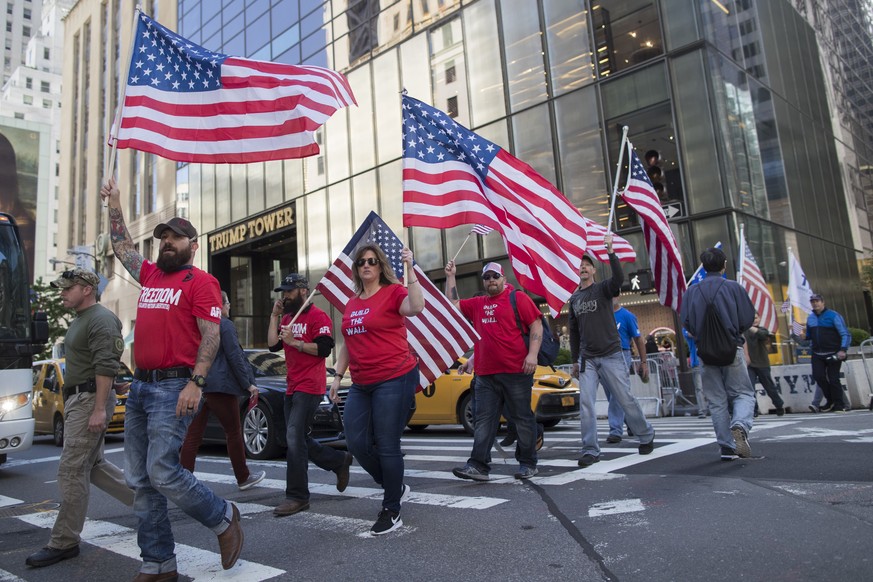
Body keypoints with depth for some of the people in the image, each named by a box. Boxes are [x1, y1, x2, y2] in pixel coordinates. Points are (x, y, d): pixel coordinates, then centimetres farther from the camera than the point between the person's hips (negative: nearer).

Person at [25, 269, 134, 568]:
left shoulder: (101, 319, -14)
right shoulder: (79, 321, 19)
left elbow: (106, 367, -22)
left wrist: (99, 408, -26)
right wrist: (71, 403, 21)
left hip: (90, 400, -11)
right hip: (77, 399, 11)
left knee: (72, 471, -5)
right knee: (93, 465, 15)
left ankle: (64, 543, 5)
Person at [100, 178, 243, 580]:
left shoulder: (200, 281, -5)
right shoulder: (149, 275, 17)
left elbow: (211, 335, -12)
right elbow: (122, 246, 33)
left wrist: (196, 383, -21)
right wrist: (114, 203, 34)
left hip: (174, 388, -8)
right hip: (140, 385, 8)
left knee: (162, 472, -13)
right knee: (140, 481, 8)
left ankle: (223, 517, 12)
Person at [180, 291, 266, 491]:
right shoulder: (225, 325, -8)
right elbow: (235, 357, -12)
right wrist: (248, 384, -8)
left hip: (197, 385, 7)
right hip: (220, 386, -7)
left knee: (193, 436, 5)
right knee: (234, 432, 6)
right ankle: (243, 478, 16)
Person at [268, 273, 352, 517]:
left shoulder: (318, 316, -8)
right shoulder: (287, 318, 17)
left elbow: (324, 349, -16)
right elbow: (273, 345, 7)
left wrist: (294, 342, -19)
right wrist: (274, 315, 3)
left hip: (309, 387, -9)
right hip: (292, 387, 9)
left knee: (295, 439, -14)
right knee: (299, 440, 14)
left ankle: (297, 496, -6)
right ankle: (340, 461, 29)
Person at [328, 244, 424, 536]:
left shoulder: (393, 292, -6)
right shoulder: (351, 304, 14)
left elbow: (416, 307, -28)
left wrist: (410, 269, -28)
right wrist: (338, 375, 16)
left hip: (394, 380, -7)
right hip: (361, 385, 7)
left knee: (387, 446, -2)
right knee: (356, 443, 7)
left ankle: (392, 512, 16)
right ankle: (396, 487, 31)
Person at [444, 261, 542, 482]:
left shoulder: (518, 298, 1)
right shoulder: (477, 304, 17)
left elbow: (536, 326, -3)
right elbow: (452, 304, 20)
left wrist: (532, 354, -14)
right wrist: (450, 277, 14)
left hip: (516, 372, -5)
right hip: (485, 374, 5)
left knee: (523, 419, 5)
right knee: (484, 421, 2)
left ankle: (528, 464, 16)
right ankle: (478, 465, 2)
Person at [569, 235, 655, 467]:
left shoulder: (603, 289, 0)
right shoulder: (574, 298, 13)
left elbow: (619, 278, -25)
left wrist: (610, 250, -28)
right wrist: (574, 360, 15)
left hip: (611, 355, -4)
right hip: (587, 359, 4)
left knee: (626, 399, 3)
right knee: (585, 404, -6)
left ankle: (646, 436, 26)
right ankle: (591, 451, -1)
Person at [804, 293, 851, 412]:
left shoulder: (833, 316, -6)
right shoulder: (810, 318, 10)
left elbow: (846, 334, -10)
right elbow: (809, 336, 23)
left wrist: (843, 350, -21)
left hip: (833, 354, -4)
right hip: (817, 354, 4)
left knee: (833, 379, -4)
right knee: (818, 376, -8)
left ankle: (839, 405, 9)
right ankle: (830, 400, 13)